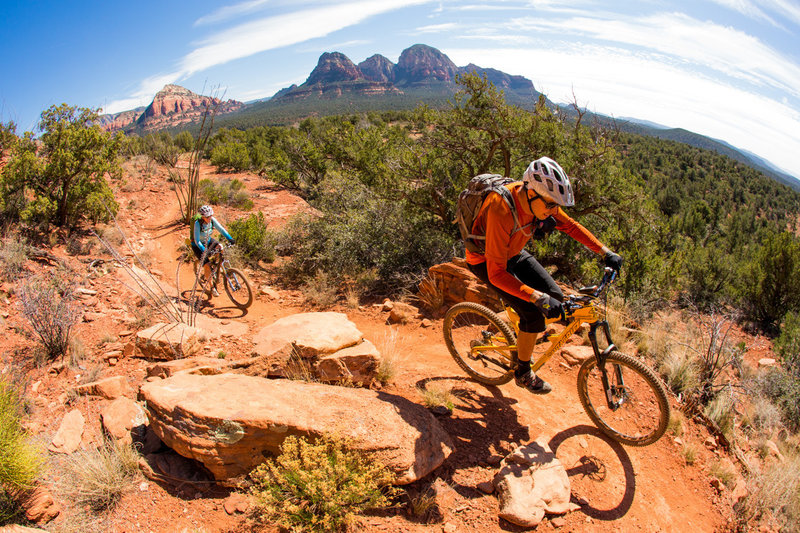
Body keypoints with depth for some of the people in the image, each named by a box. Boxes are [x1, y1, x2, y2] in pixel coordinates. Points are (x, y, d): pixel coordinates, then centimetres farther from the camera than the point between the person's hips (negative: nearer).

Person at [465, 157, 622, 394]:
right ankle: (523, 374, 7)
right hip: (486, 261, -7)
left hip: (513, 253, 7)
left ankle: (526, 335, 21)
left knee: (554, 295, -5)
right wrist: (537, 297, -45)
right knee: (533, 314, -16)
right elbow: (496, 274, -39)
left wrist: (605, 252, -7)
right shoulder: (501, 211, -39)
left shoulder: (540, 200, -18)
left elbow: (570, 225, 1)